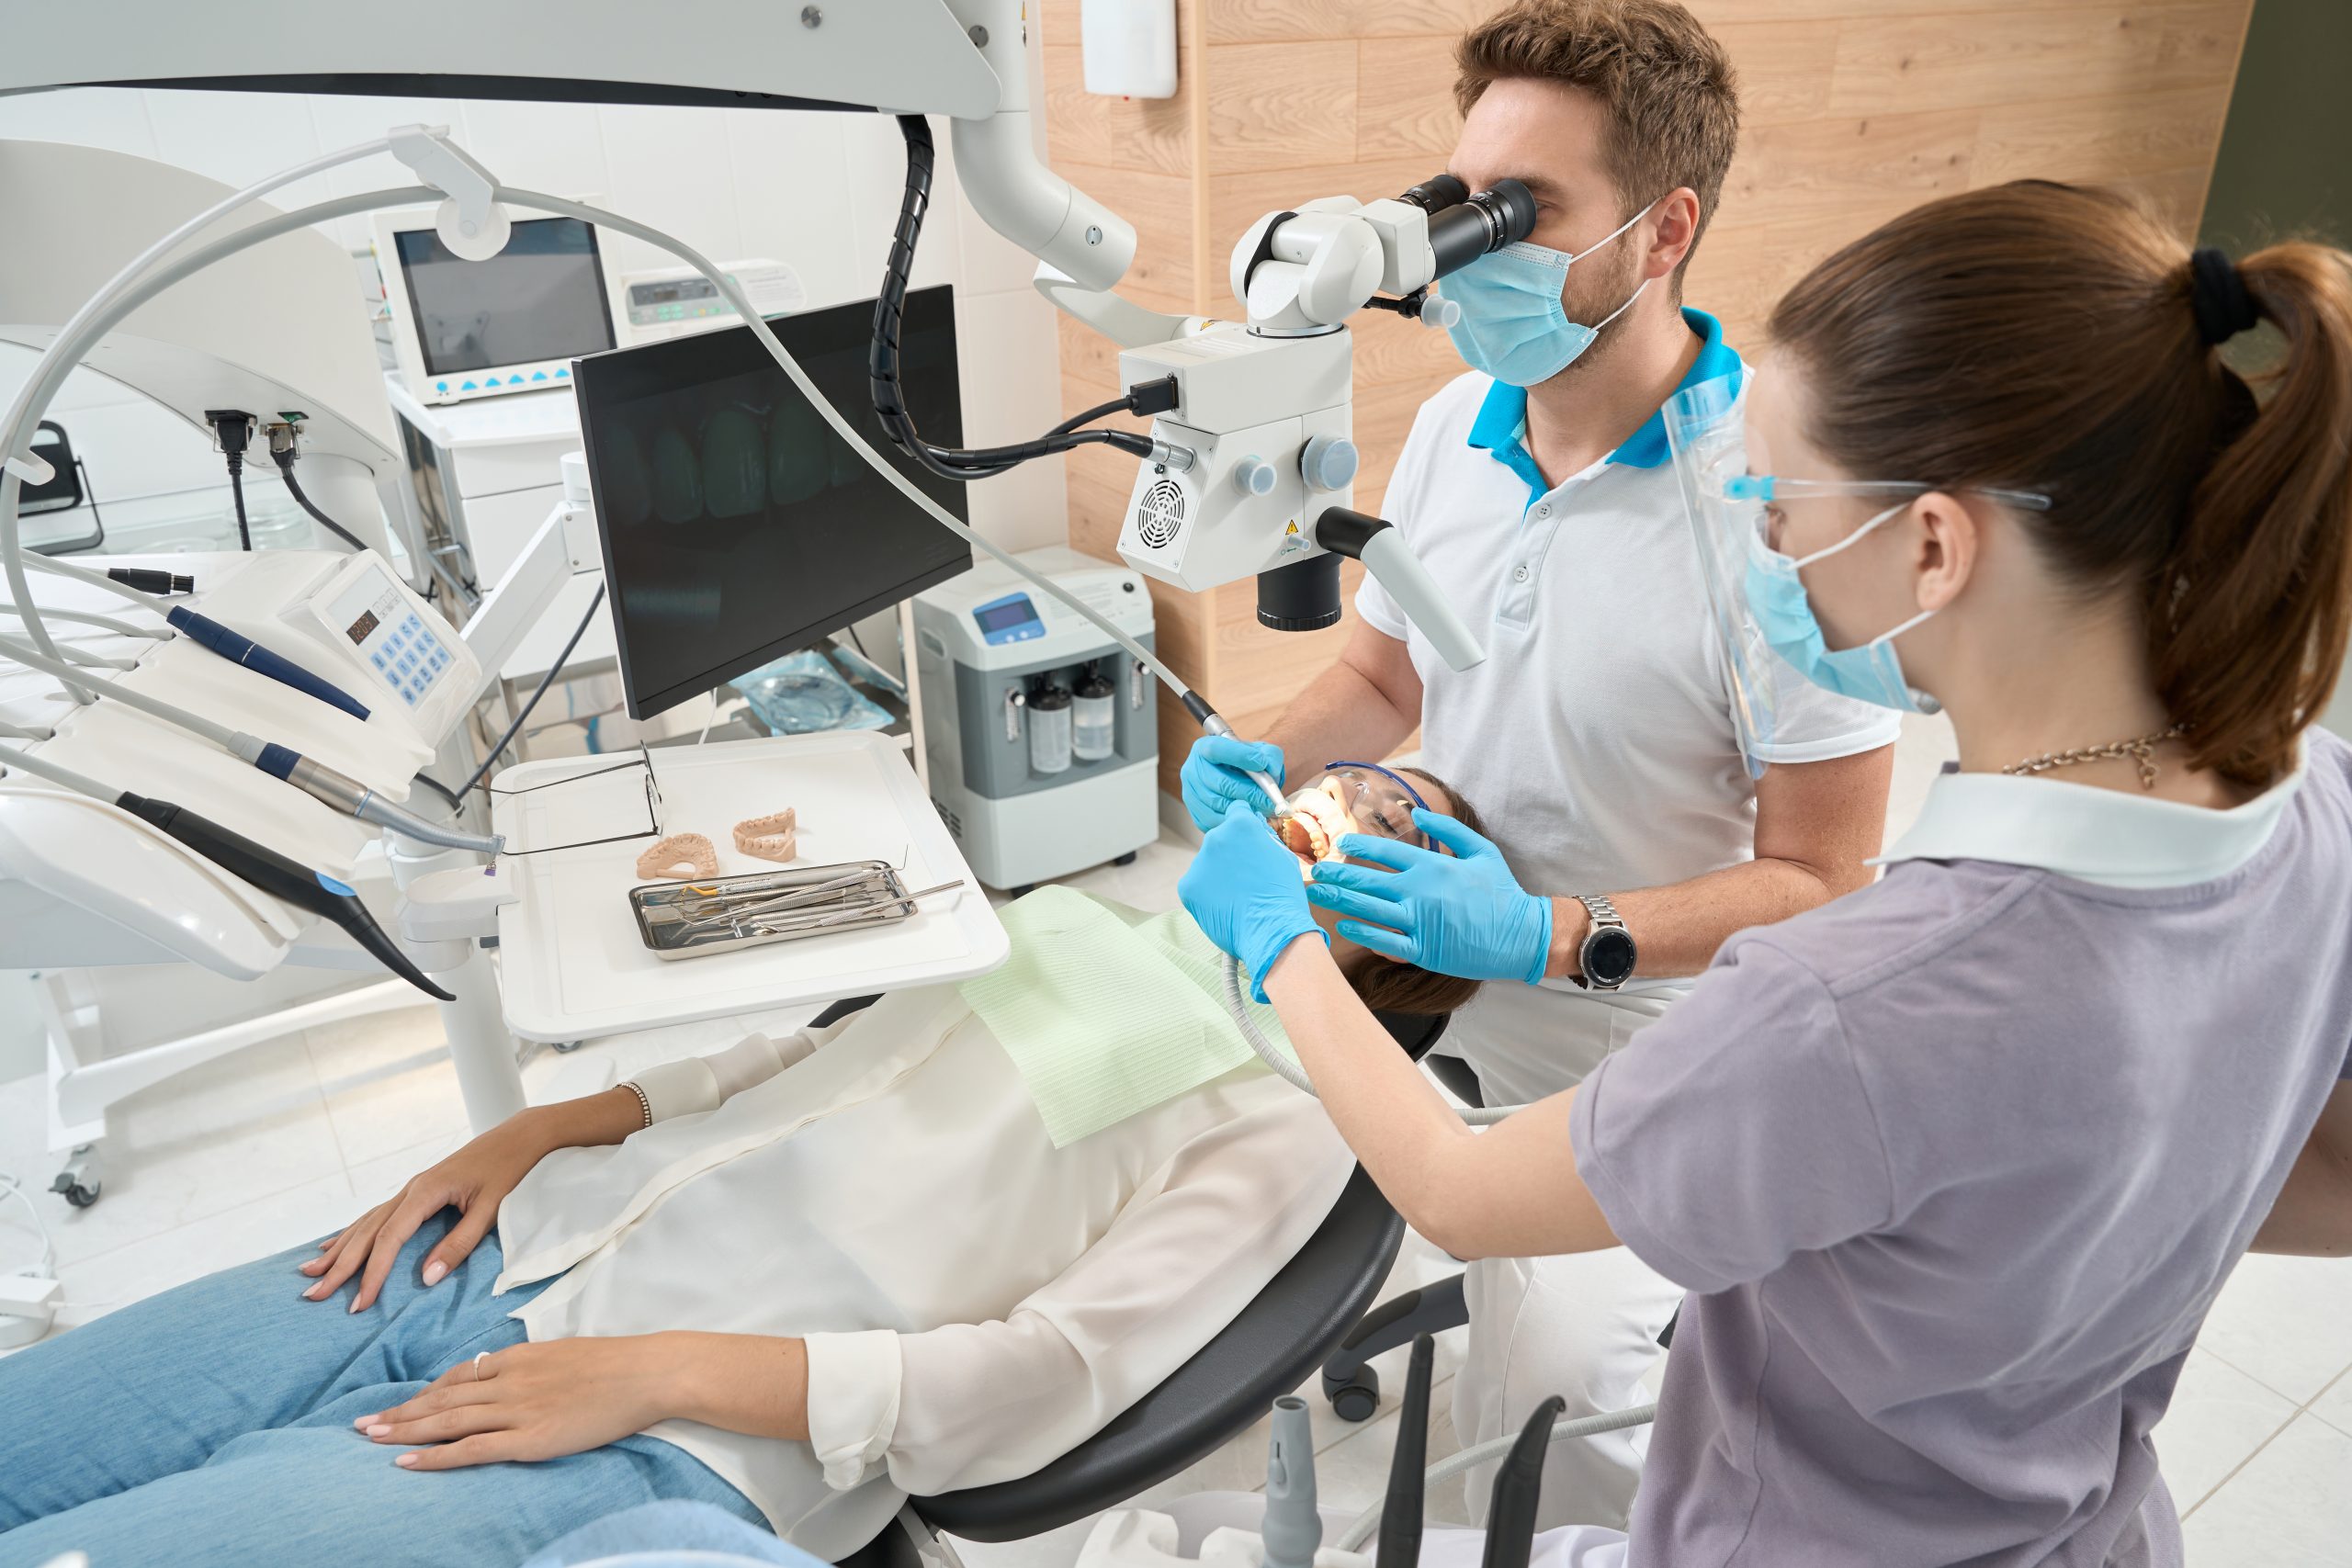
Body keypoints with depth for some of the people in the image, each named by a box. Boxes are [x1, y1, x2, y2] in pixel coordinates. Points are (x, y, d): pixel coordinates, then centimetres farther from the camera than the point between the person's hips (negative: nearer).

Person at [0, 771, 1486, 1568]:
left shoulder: (1281, 1120, -3)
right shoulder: (1067, 919, 17)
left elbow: (1049, 1382, -13)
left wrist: (662, 1370, -18)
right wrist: (543, 1129, 4)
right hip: (511, 1251, 7)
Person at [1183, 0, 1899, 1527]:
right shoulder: (1454, 425, -3)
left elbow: (1817, 878, -18)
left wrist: (1558, 935, -30)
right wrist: (1266, 755, -10)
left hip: (1614, 1043, -6)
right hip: (1408, 962, 6)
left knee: (1556, 1406, -8)